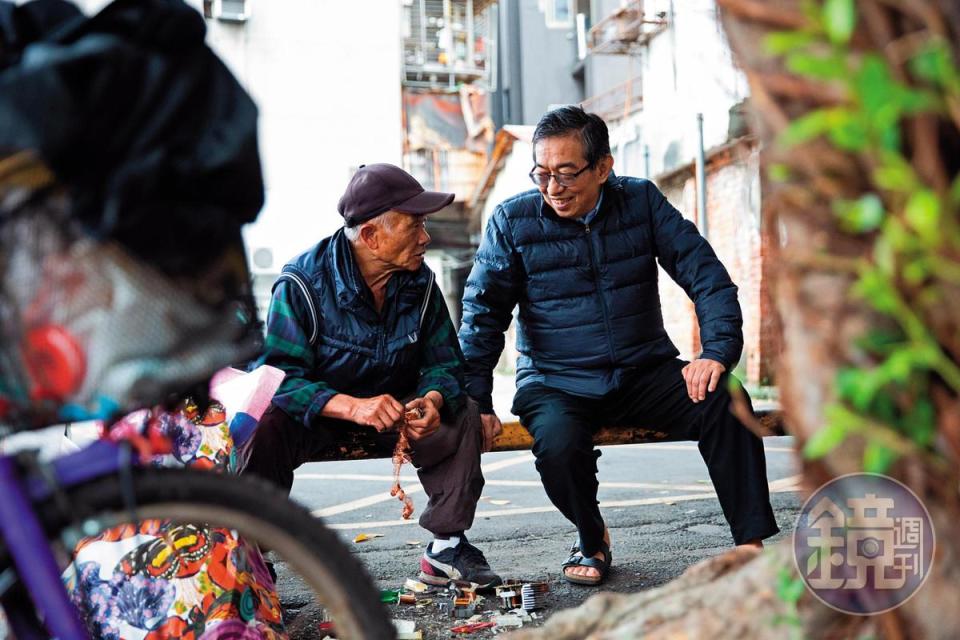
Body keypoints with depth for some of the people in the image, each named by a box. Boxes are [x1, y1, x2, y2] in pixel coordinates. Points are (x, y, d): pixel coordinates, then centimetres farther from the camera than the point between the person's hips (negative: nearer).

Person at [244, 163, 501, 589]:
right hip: (315, 408, -3)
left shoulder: (420, 282, -4)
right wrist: (353, 406, -41)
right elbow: (281, 376, -25)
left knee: (462, 415, -21)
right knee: (265, 428, -34)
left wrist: (433, 400, -28)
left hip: (393, 404, 4)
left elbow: (444, 362, -2)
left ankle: (447, 546, -9)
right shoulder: (304, 282, -19)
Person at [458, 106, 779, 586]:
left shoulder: (642, 202, 1)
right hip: (556, 384, -1)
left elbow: (706, 275, 0)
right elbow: (482, 313, 0)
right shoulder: (512, 221, -2)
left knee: (726, 403, -24)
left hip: (646, 374, 2)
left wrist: (717, 351, -17)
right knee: (558, 445, -32)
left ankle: (752, 545, -14)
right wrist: (476, 402, -9)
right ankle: (592, 541, 0)